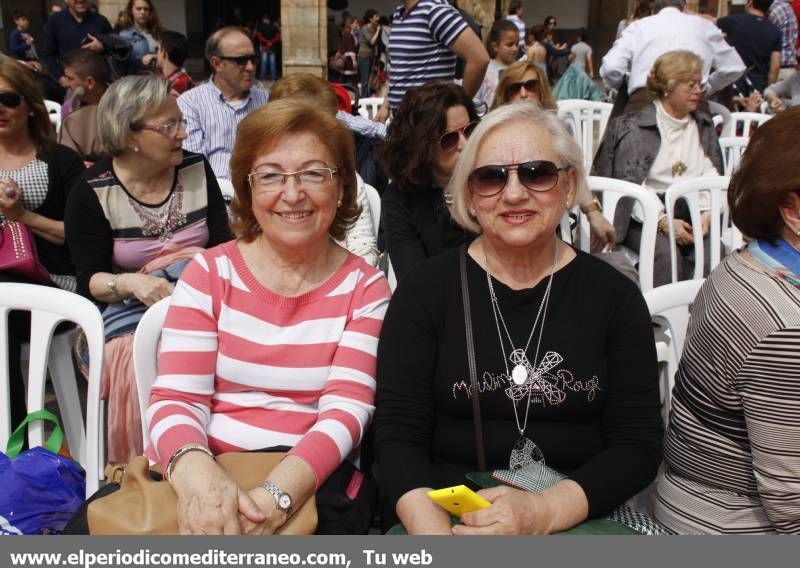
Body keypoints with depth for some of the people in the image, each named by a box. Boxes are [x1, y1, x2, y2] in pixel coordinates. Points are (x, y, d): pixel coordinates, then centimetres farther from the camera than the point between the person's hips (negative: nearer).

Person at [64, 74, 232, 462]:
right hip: (128, 312, -2)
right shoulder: (92, 193, -2)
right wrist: (131, 283, -26)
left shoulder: (197, 170, 7)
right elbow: (88, 280, -5)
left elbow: (223, 243, 8)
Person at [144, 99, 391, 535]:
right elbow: (175, 398, -2)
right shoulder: (209, 273, 7)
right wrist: (195, 472, -24)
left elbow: (346, 410, -6)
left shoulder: (365, 288, 5)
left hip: (309, 488, 0)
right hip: (197, 481, 1)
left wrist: (278, 494, -24)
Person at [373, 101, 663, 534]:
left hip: (581, 522, 1)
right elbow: (397, 433, -4)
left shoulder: (614, 296, 2)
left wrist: (544, 512, -18)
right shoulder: (425, 289, 0)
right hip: (447, 518, -1)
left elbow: (638, 445, -1)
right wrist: (432, 529, -22)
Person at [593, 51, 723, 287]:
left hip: (691, 214, 4)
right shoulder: (633, 128, 0)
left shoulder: (704, 125, 17)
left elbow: (712, 177, 9)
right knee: (665, 252, -32)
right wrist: (662, 221, -17)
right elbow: (628, 188, -7)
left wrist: (707, 213, -9)